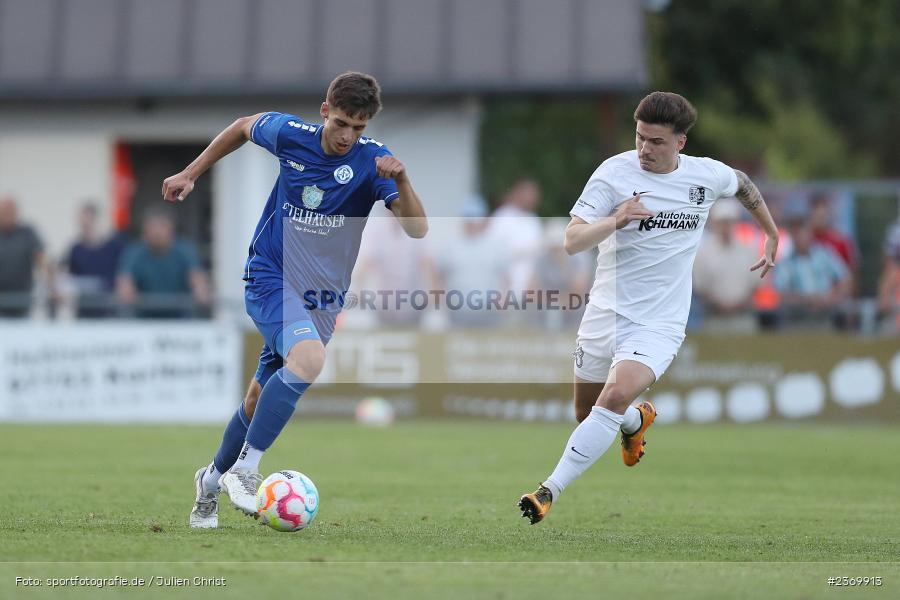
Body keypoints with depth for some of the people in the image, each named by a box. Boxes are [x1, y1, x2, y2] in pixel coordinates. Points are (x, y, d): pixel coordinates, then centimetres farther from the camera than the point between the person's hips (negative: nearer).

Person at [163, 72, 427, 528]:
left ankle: (212, 480, 36)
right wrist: (190, 174, 16)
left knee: (260, 398, 11)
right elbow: (242, 127, 14)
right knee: (310, 358, -31)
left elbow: (417, 229, -19)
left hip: (322, 296, 3)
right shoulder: (290, 135, -9)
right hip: (269, 279, -3)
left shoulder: (372, 160, -11)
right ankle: (244, 469, -25)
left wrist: (400, 179, -36)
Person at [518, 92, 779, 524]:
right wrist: (616, 220, -32)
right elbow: (573, 241, -15)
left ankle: (549, 493, -22)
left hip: (659, 323, -1)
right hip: (605, 313, 2)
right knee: (587, 414, 12)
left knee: (614, 398, -25)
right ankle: (637, 421, 47)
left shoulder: (707, 176, -2)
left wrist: (772, 237, 30)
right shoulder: (614, 172, -9)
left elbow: (743, 184, 24)